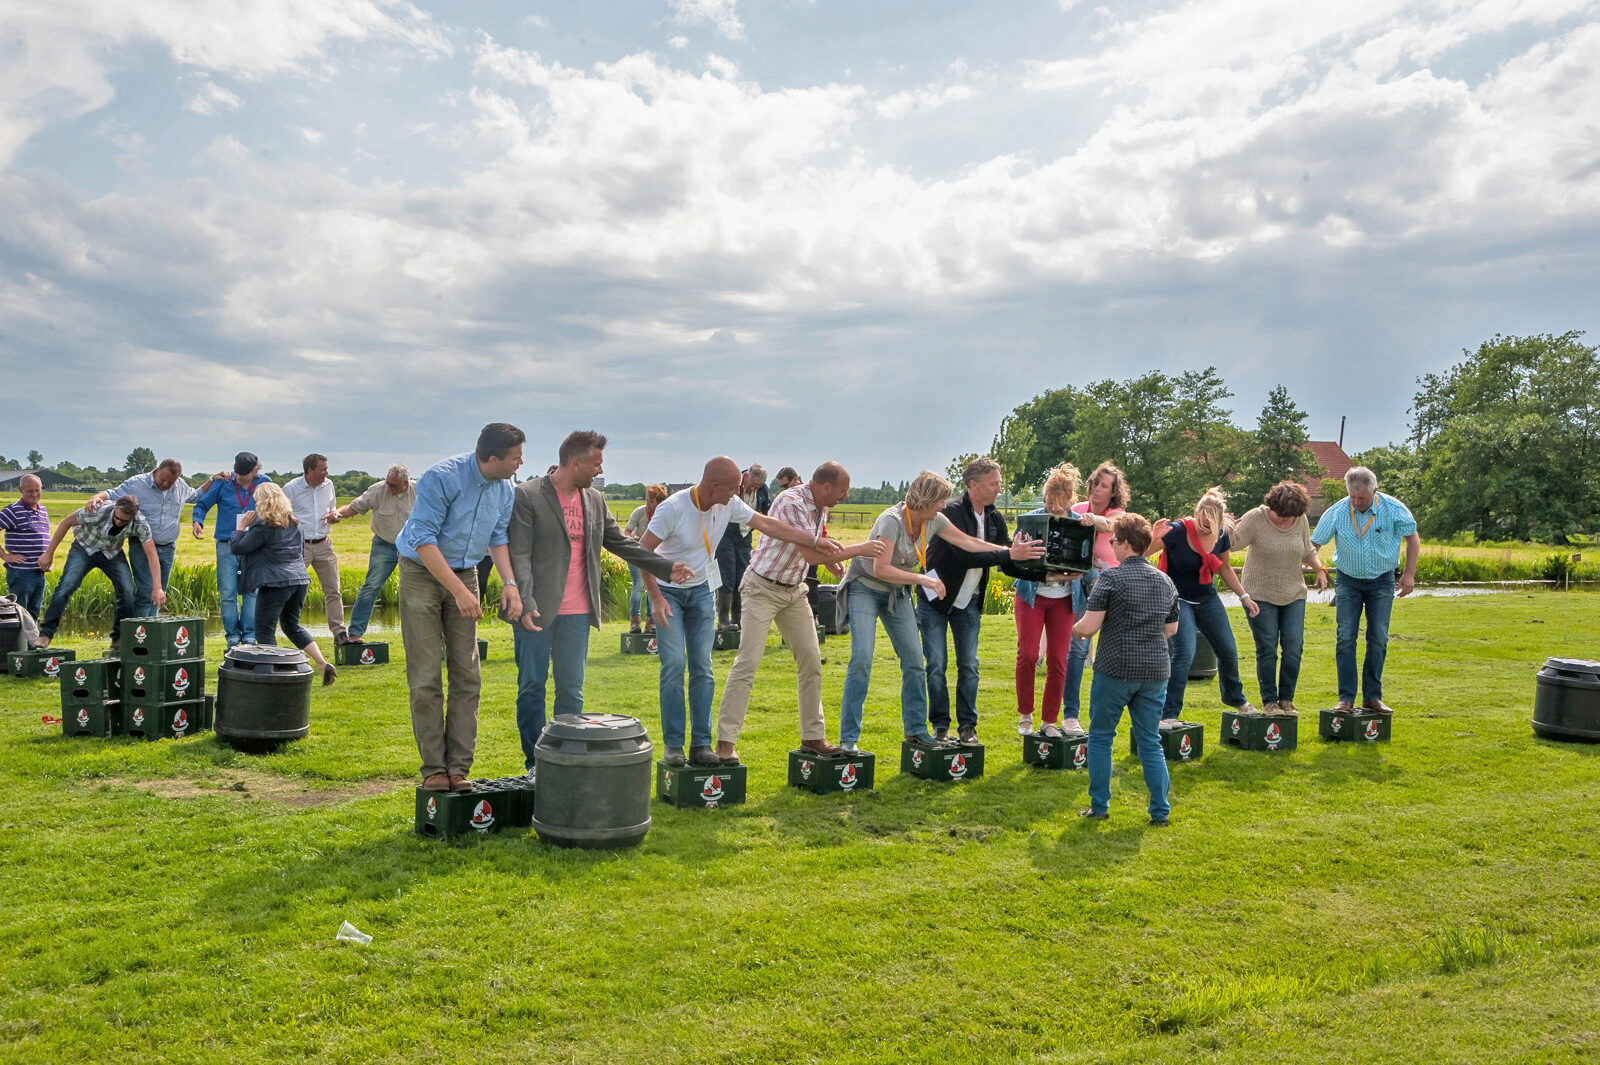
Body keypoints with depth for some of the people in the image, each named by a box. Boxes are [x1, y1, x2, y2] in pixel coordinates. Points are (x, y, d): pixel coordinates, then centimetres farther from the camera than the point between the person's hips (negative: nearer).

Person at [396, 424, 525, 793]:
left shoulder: (505, 490, -1)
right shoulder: (441, 478, -21)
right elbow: (423, 540, -22)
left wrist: (509, 582, -6)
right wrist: (459, 591, -26)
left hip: (465, 575, 6)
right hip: (422, 573, -6)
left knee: (466, 675, 1)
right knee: (426, 678, -5)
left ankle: (459, 767, 6)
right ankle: (434, 768, 3)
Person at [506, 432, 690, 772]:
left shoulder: (595, 500, 12)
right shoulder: (528, 495, -6)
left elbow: (620, 543, 18)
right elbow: (519, 554, -11)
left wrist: (666, 568, 11)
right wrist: (525, 603, -20)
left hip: (577, 613, 5)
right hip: (536, 611, -5)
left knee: (572, 690, 6)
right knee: (532, 687, 3)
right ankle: (535, 763, 13)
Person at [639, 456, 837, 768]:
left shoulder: (729, 505, -8)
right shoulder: (673, 508, -23)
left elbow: (767, 525, -1)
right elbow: (643, 550, -17)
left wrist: (816, 542, -3)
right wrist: (656, 597, -21)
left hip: (702, 590, 5)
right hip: (668, 591, -5)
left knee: (703, 668, 0)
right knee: (674, 664, -12)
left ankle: (701, 744, 4)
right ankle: (673, 746, -3)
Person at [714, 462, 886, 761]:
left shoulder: (820, 508, 3)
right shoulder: (791, 503, -25)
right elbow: (812, 554, -29)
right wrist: (860, 550, -22)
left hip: (794, 590, 8)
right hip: (763, 587, -8)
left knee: (811, 660, 5)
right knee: (747, 663, -11)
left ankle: (813, 736, 15)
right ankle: (725, 742, -7)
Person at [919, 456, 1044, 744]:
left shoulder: (995, 518, 1)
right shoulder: (952, 511, -19)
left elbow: (1010, 566, 2)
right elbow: (965, 555, -31)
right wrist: (1009, 553, -35)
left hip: (969, 603, 5)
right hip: (936, 599, -5)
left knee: (969, 665, 3)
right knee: (936, 665, -3)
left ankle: (968, 726, 13)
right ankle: (940, 726, 10)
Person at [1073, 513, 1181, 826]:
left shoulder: (1111, 577, -11)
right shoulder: (1165, 581, 8)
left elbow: (1089, 626, -15)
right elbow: (1171, 628, 17)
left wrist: (1075, 629, 6)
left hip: (1115, 669, -5)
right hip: (1155, 670, 5)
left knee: (1101, 737, 10)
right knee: (1151, 741, 12)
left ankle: (1099, 806, 14)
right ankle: (1160, 811, 12)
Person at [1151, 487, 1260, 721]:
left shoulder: (1221, 535, -5)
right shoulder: (1178, 531, -22)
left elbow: (1225, 568, 12)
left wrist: (1244, 596, 10)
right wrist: (1154, 539, -47)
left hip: (1207, 598, 6)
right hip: (1179, 600, -6)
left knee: (1228, 650, 13)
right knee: (1185, 652, -22)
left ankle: (1234, 697, 43)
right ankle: (1168, 713, -13)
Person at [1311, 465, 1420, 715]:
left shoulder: (1393, 509, -12)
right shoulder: (1336, 512, -13)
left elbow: (1412, 538, 2)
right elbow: (1313, 544, -4)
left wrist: (1409, 574, -3)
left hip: (1382, 580, 0)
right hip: (1347, 580, 0)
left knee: (1378, 639, 0)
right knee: (1345, 637, -8)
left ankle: (1372, 696, 10)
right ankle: (1346, 698, -3)